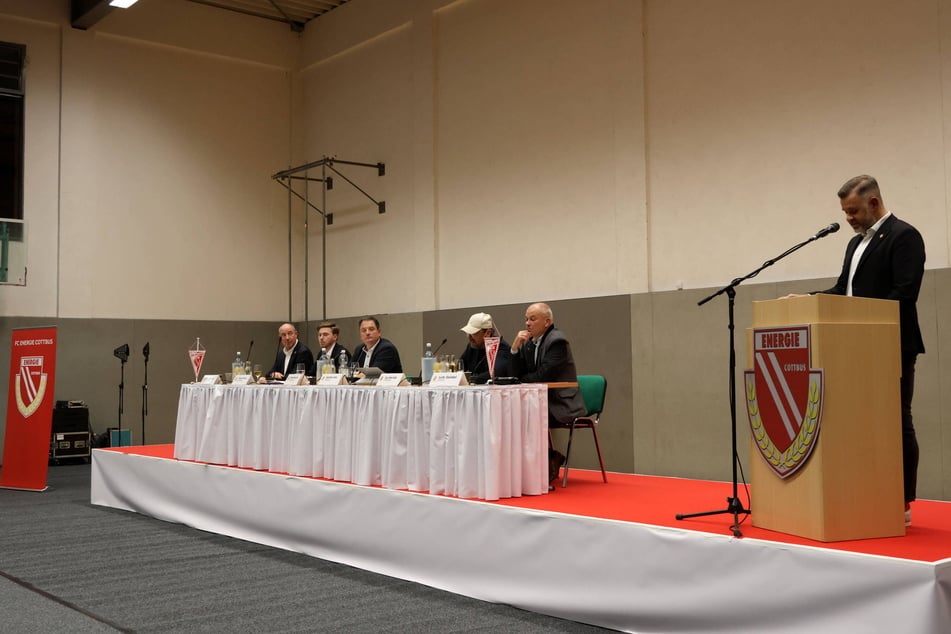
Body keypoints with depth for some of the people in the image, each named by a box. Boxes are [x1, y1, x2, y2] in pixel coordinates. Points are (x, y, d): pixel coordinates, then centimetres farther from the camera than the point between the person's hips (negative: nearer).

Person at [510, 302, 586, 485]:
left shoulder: (557, 341, -13)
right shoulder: (529, 342, 11)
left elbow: (542, 376, -21)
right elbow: (517, 375, 5)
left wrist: (523, 378, -3)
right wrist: (515, 347, -6)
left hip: (561, 405, -8)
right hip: (543, 402, 8)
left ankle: (550, 460, -5)